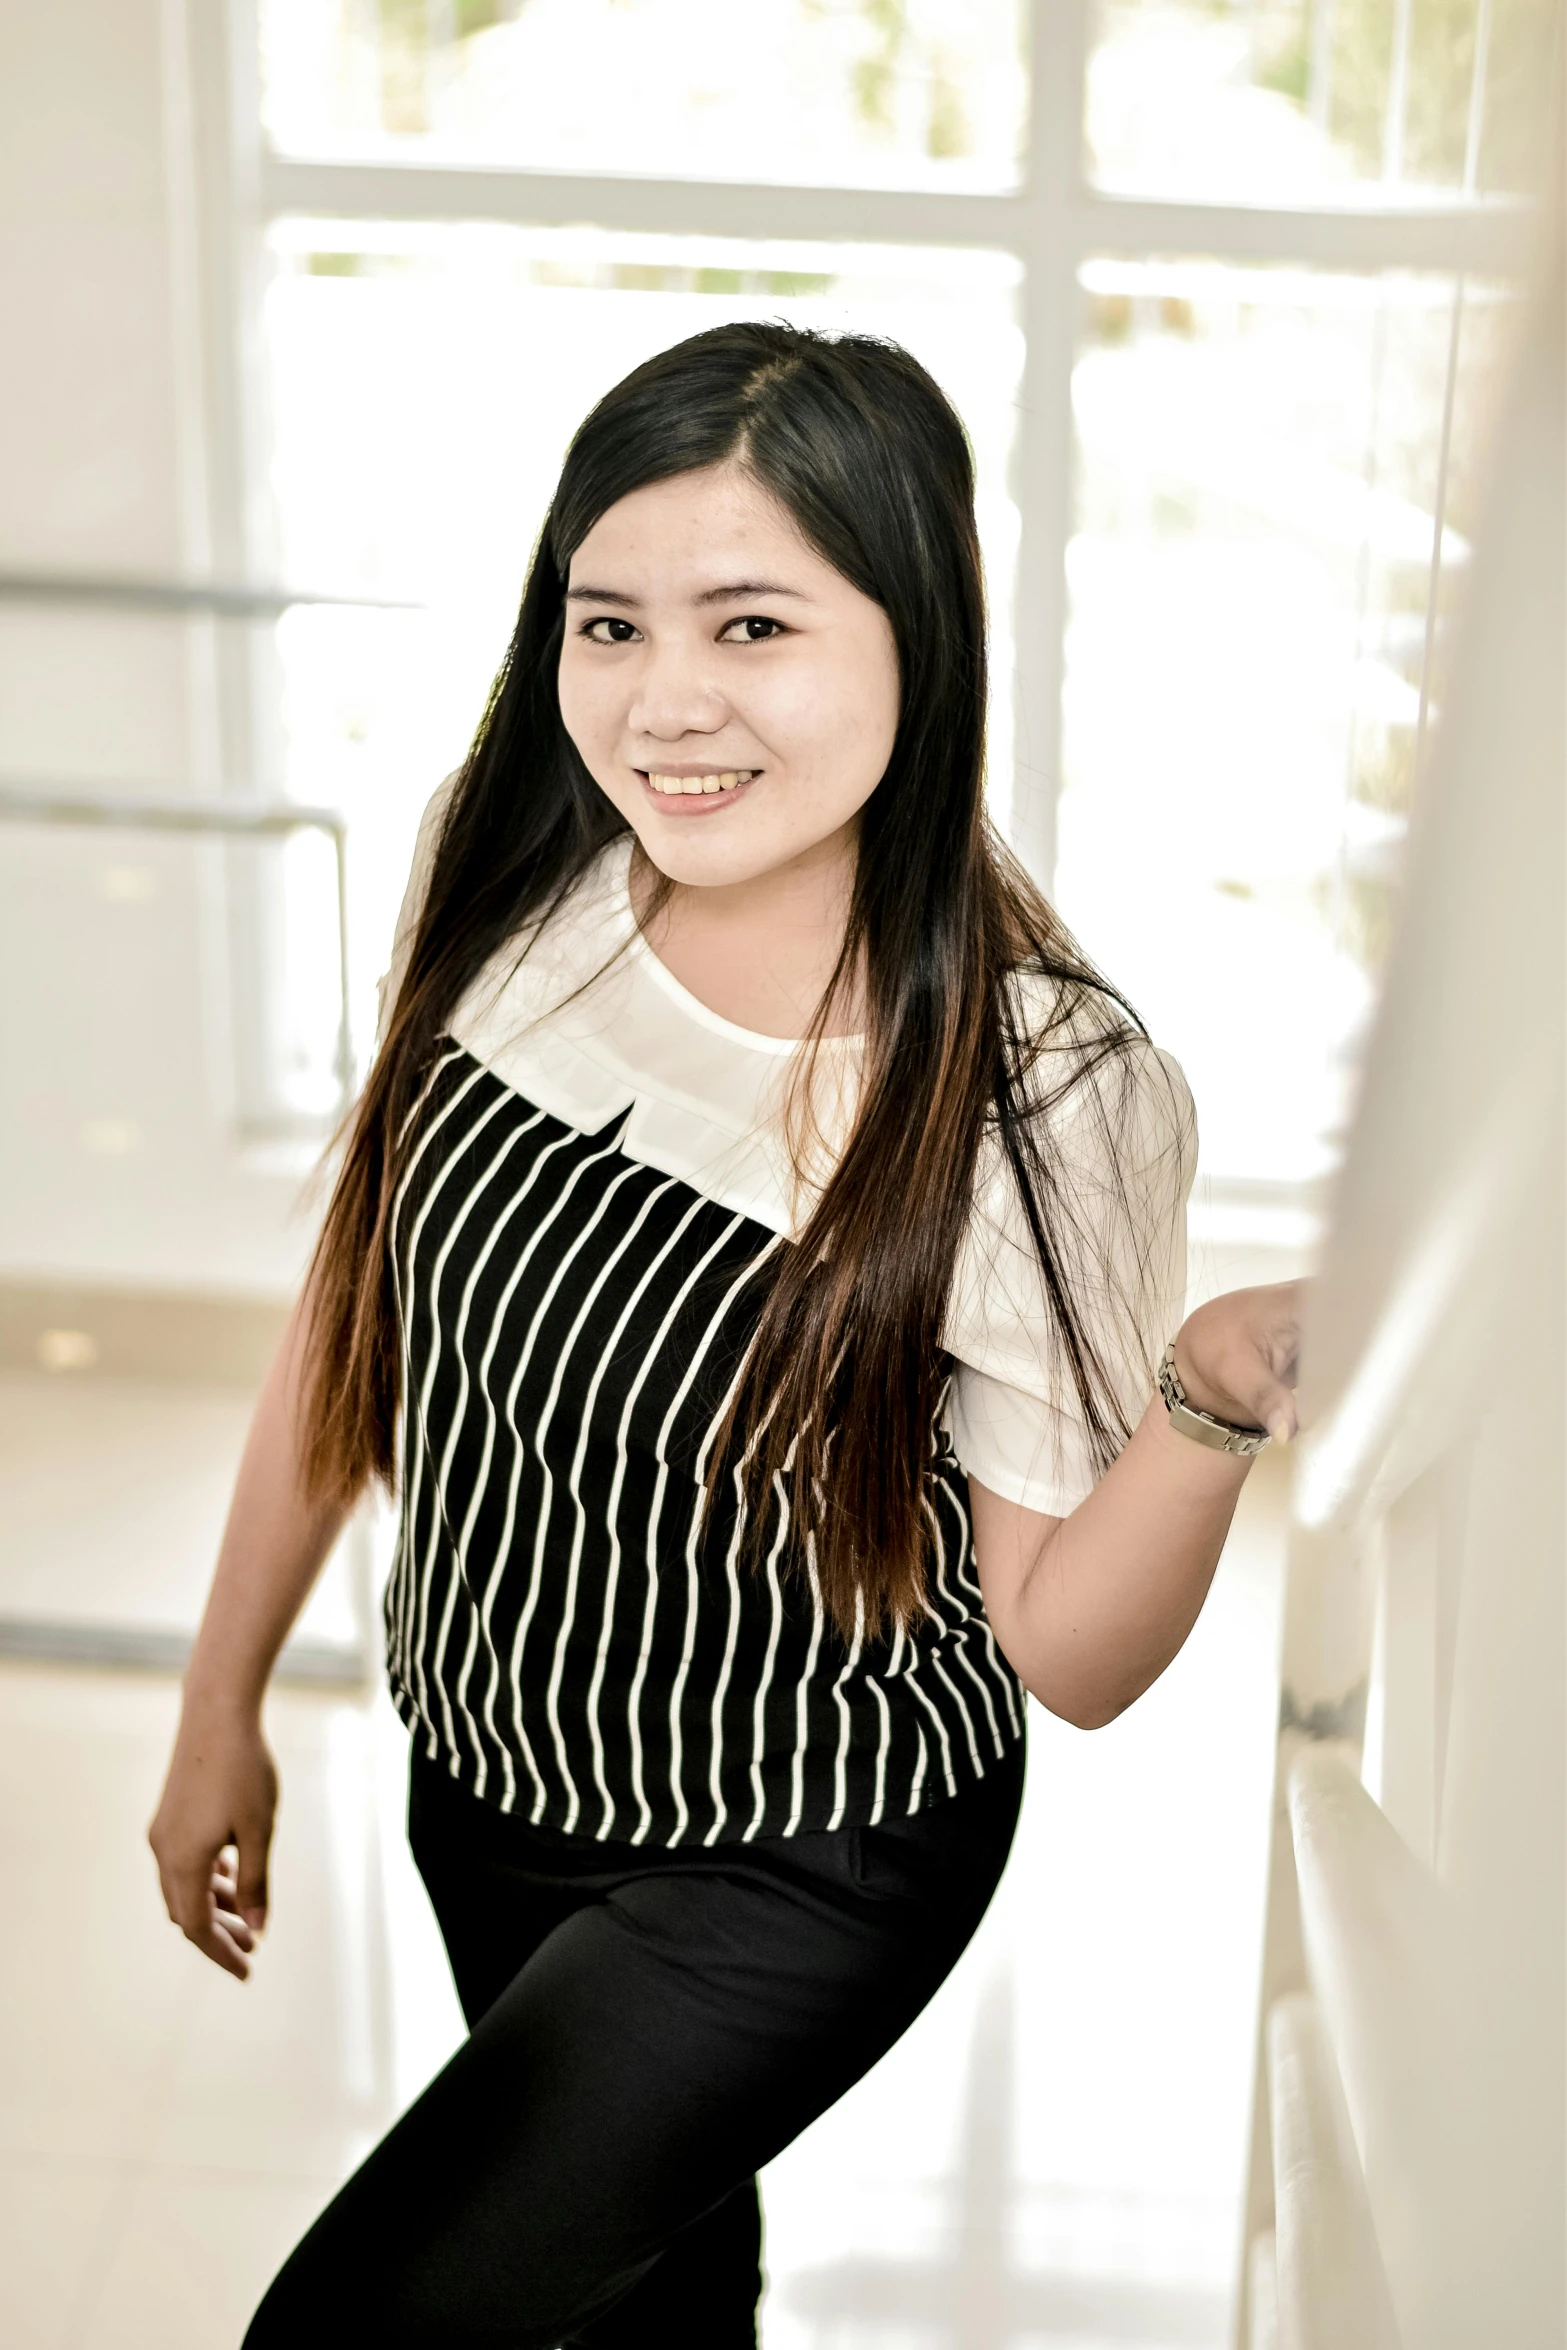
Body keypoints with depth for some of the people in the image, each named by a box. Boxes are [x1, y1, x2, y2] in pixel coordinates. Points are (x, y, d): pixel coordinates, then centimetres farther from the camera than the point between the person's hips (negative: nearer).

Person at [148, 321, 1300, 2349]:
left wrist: (1220, 1398, -37)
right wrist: (224, 1698, 7)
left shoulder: (1049, 1094, -26)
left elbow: (1065, 1653, -18)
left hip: (795, 1873, -4)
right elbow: (362, 1301, 0)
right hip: (486, 1784, 5)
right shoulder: (500, 866, -13)